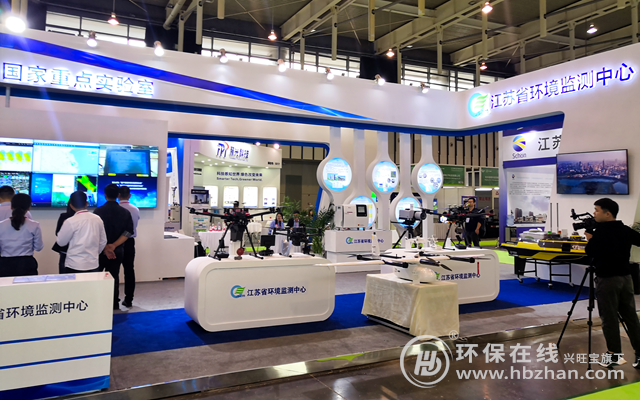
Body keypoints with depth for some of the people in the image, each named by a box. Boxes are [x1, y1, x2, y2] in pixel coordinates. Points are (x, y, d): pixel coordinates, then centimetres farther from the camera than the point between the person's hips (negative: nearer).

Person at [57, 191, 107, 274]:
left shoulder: (70, 221, -12)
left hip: (74, 267, -4)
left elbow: (61, 242, 0)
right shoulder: (97, 219, 1)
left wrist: (64, 226, 13)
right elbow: (103, 241, 10)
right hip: (93, 265, 4)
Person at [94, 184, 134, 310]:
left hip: (101, 250, -2)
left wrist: (105, 248, -13)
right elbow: (128, 231, -7)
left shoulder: (99, 211, -9)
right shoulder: (125, 213, 0)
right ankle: (114, 304, 13)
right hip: (118, 251, 2)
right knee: (114, 276, 11)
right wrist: (114, 245, -14)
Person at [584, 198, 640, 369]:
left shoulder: (600, 232, -12)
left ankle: (615, 354, 7)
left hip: (607, 279, -6)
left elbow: (590, 251, -11)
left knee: (609, 318, 2)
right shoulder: (625, 230, 6)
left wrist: (590, 239, 6)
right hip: (625, 276, 6)